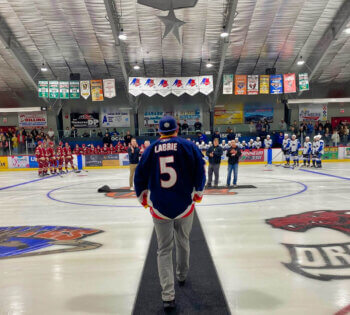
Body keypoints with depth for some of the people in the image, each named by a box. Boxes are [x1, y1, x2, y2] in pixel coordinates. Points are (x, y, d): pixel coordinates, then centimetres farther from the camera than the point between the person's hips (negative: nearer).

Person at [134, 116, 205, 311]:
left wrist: (143, 198, 21)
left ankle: (168, 297, 3)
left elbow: (140, 176, 7)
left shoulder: (151, 150, 4)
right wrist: (199, 192, 9)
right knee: (183, 243, 23)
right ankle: (182, 276, 45)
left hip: (159, 208, 0)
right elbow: (200, 168, -6)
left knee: (164, 250, 10)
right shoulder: (187, 146, -1)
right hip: (185, 205, 0)